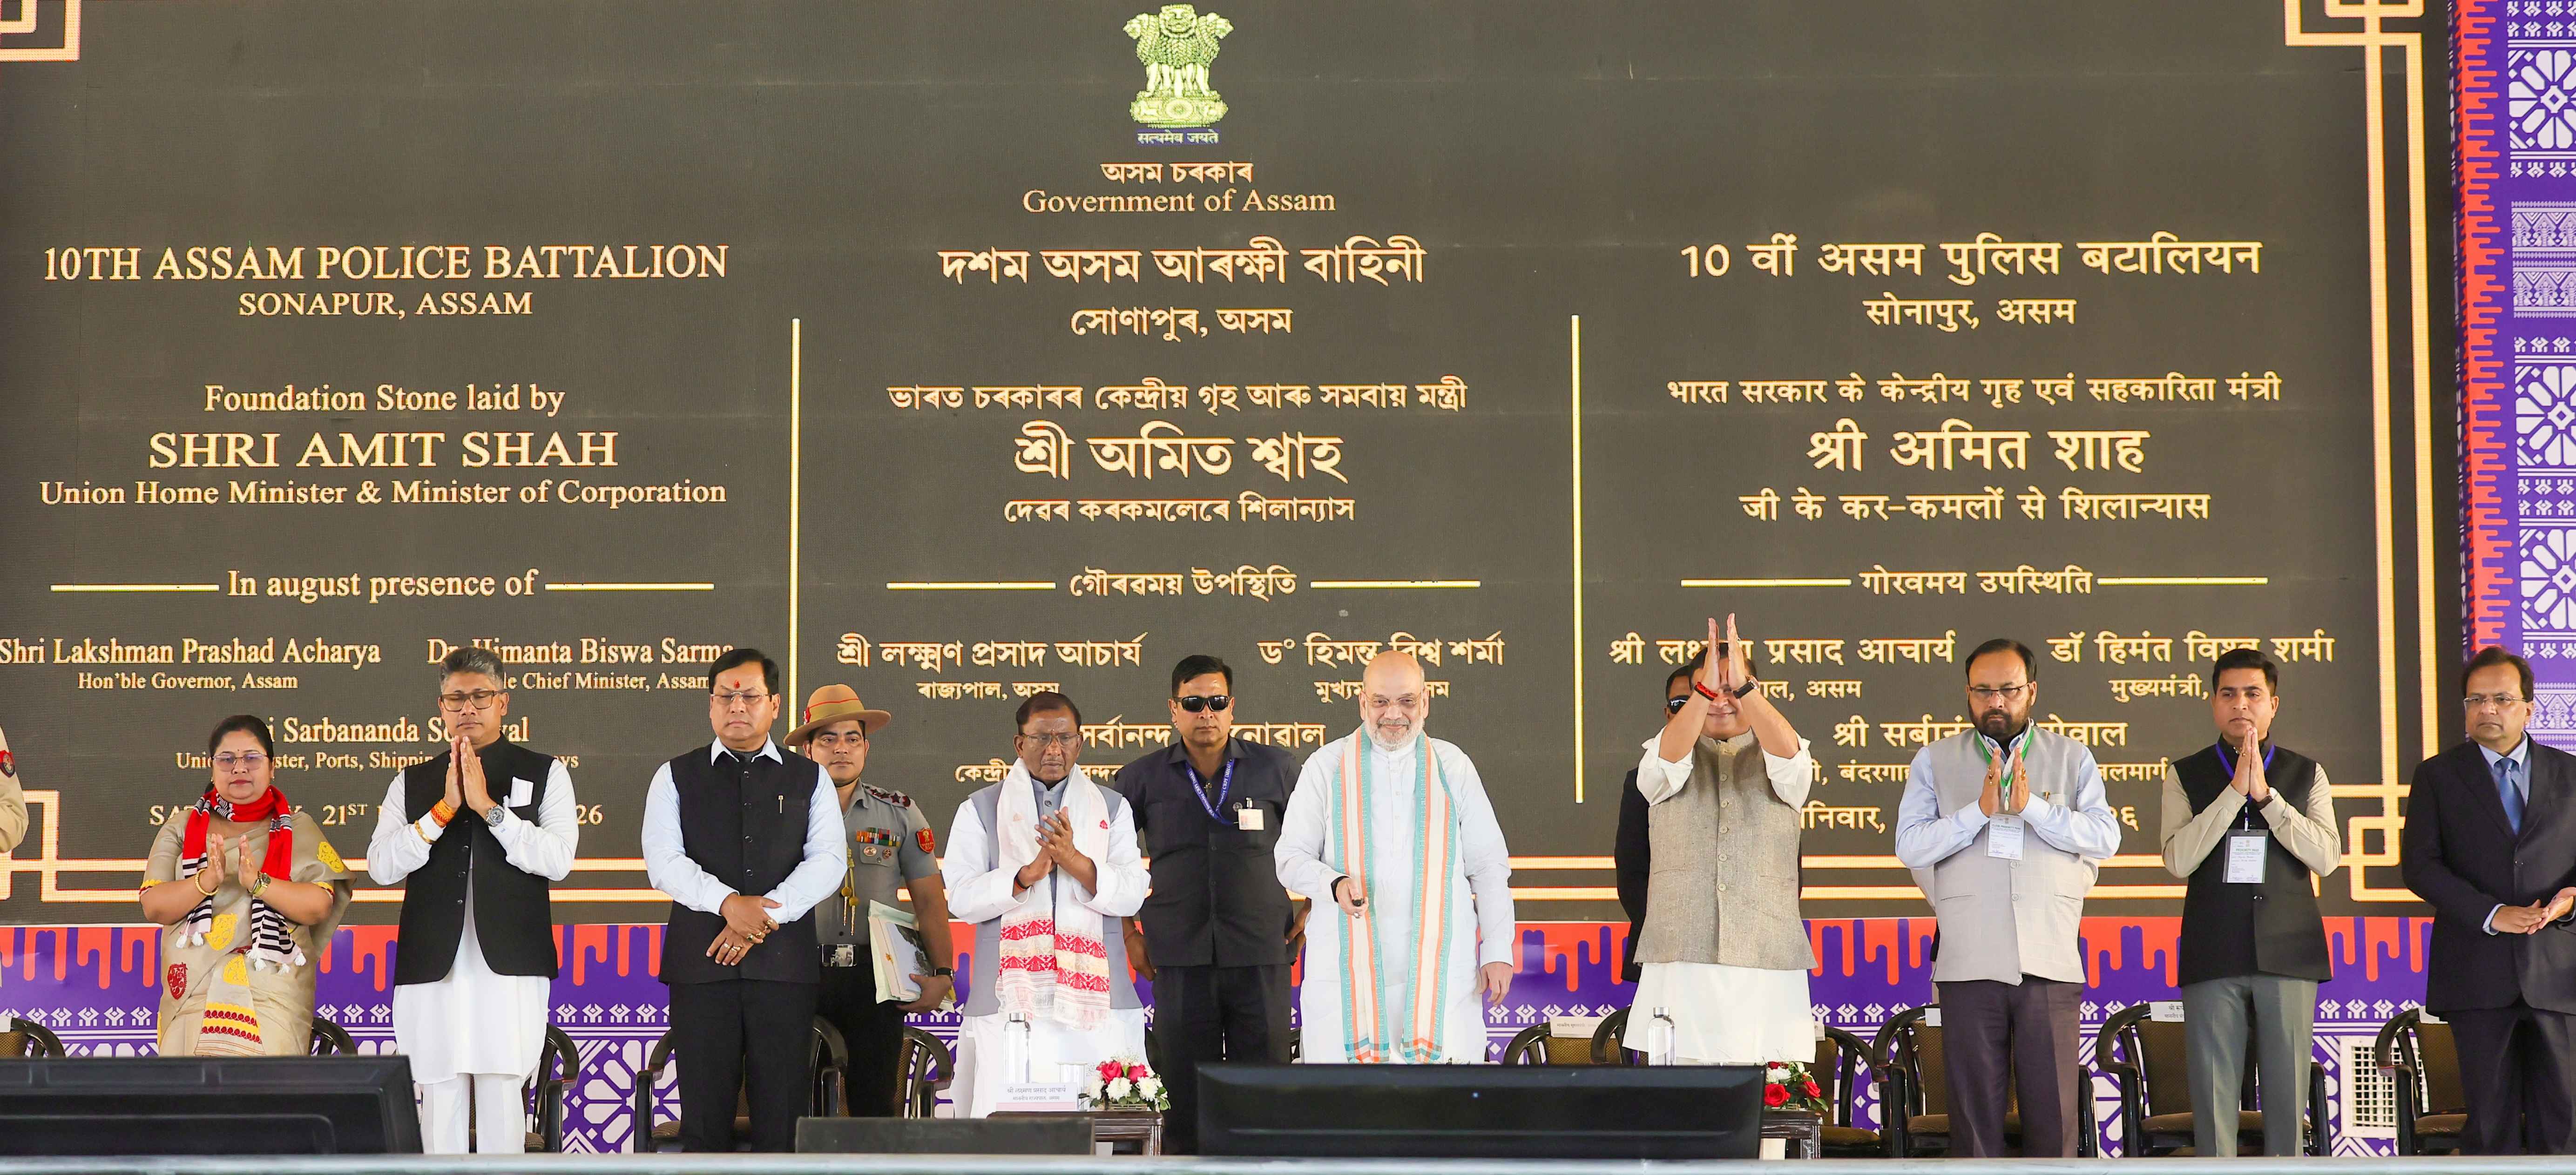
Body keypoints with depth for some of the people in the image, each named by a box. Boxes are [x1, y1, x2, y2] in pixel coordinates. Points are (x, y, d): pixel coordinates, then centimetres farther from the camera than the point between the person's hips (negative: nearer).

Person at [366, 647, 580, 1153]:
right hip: (432, 968, 2)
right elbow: (381, 866, 2)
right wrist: (444, 809, -7)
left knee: (503, 1096, -6)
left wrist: (488, 807, -10)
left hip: (510, 965, -2)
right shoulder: (411, 783, 15)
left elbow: (557, 859, -4)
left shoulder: (545, 773, 9)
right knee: (438, 1098, 0)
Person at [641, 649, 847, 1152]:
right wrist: (728, 903, -16)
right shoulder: (677, 777, 11)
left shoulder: (809, 779, 13)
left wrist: (765, 913, -12)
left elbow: (828, 860, 1)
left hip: (784, 963, 0)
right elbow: (663, 862, -1)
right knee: (704, 1114, -1)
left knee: (782, 1115, -2)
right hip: (702, 962, 0)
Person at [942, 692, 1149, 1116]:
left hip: (1095, 998, 1)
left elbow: (1132, 895, 2)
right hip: (1010, 998, -1)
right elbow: (963, 898, 0)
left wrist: (1077, 862, -14)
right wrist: (1028, 874, -15)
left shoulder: (1112, 809, 15)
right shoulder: (980, 811, 11)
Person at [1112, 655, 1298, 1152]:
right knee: (1185, 1096, 2)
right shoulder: (1143, 778, 5)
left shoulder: (1275, 769, 5)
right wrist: (1128, 934, 10)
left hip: (1260, 957, 0)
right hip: (1180, 958, 0)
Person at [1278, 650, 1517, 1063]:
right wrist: (1336, 884, -14)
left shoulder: (1453, 767, 13)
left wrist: (1498, 950, 5)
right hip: (1349, 963, -1)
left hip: (1441, 963, 1)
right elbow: (1291, 858, 7)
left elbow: (1489, 866, 13)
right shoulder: (1326, 766, 9)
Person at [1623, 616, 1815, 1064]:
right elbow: (1666, 762, -10)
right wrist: (1703, 691, -25)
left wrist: (1743, 687, -25)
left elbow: (1789, 759, -11)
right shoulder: (1673, 754, 15)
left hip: (1767, 963, 0)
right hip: (1681, 959, 0)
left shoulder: (1774, 756, 14)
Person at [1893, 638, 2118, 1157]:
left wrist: (2031, 805, -14)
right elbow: (1910, 846, -1)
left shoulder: (2072, 758, 11)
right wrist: (1979, 810, -13)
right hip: (1969, 964, 0)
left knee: (2053, 1112, -1)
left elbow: (2106, 837, -3)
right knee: (1974, 1112, 3)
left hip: (2050, 960, 0)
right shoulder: (1936, 761, 11)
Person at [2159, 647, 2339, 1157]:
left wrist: (2266, 794, -12)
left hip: (2289, 955, 1)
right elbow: (2179, 860, -8)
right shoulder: (2186, 775, 7)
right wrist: (2236, 790, -12)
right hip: (2214, 957, -1)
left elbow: (2327, 857, -4)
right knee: (2213, 1092, -2)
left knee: (2287, 1092, 1)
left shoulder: (2305, 774, 10)